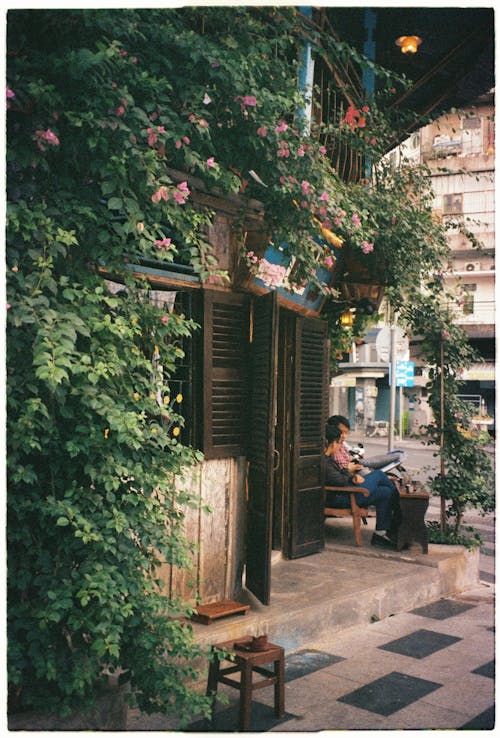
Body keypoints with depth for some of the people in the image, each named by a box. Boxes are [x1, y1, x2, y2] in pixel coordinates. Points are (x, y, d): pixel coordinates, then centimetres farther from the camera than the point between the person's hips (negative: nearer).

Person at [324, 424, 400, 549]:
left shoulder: (328, 456, 7)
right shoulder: (324, 462, -26)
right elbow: (341, 481, -24)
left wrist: (354, 476, -1)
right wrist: (348, 469, -3)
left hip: (344, 490, 11)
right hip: (339, 498, -11)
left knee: (385, 492, 7)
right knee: (378, 474, -5)